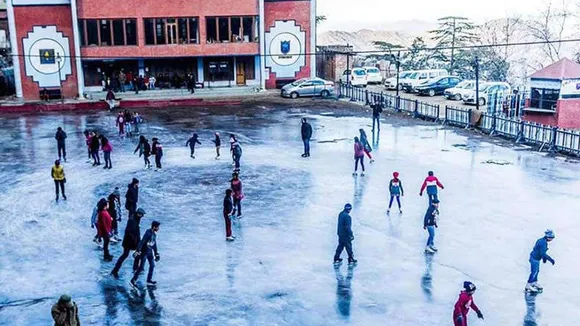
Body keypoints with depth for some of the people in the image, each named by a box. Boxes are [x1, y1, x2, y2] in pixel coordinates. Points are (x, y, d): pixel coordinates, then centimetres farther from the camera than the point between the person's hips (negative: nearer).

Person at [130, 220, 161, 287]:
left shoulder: (154, 234, 6)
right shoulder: (148, 233, -20)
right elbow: (142, 242, -23)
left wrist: (156, 253, 22)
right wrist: (138, 251, -27)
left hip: (150, 252, 9)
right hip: (144, 252, -8)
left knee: (152, 265, 11)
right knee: (141, 267, -5)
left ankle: (149, 280, 23)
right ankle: (133, 280, 6)